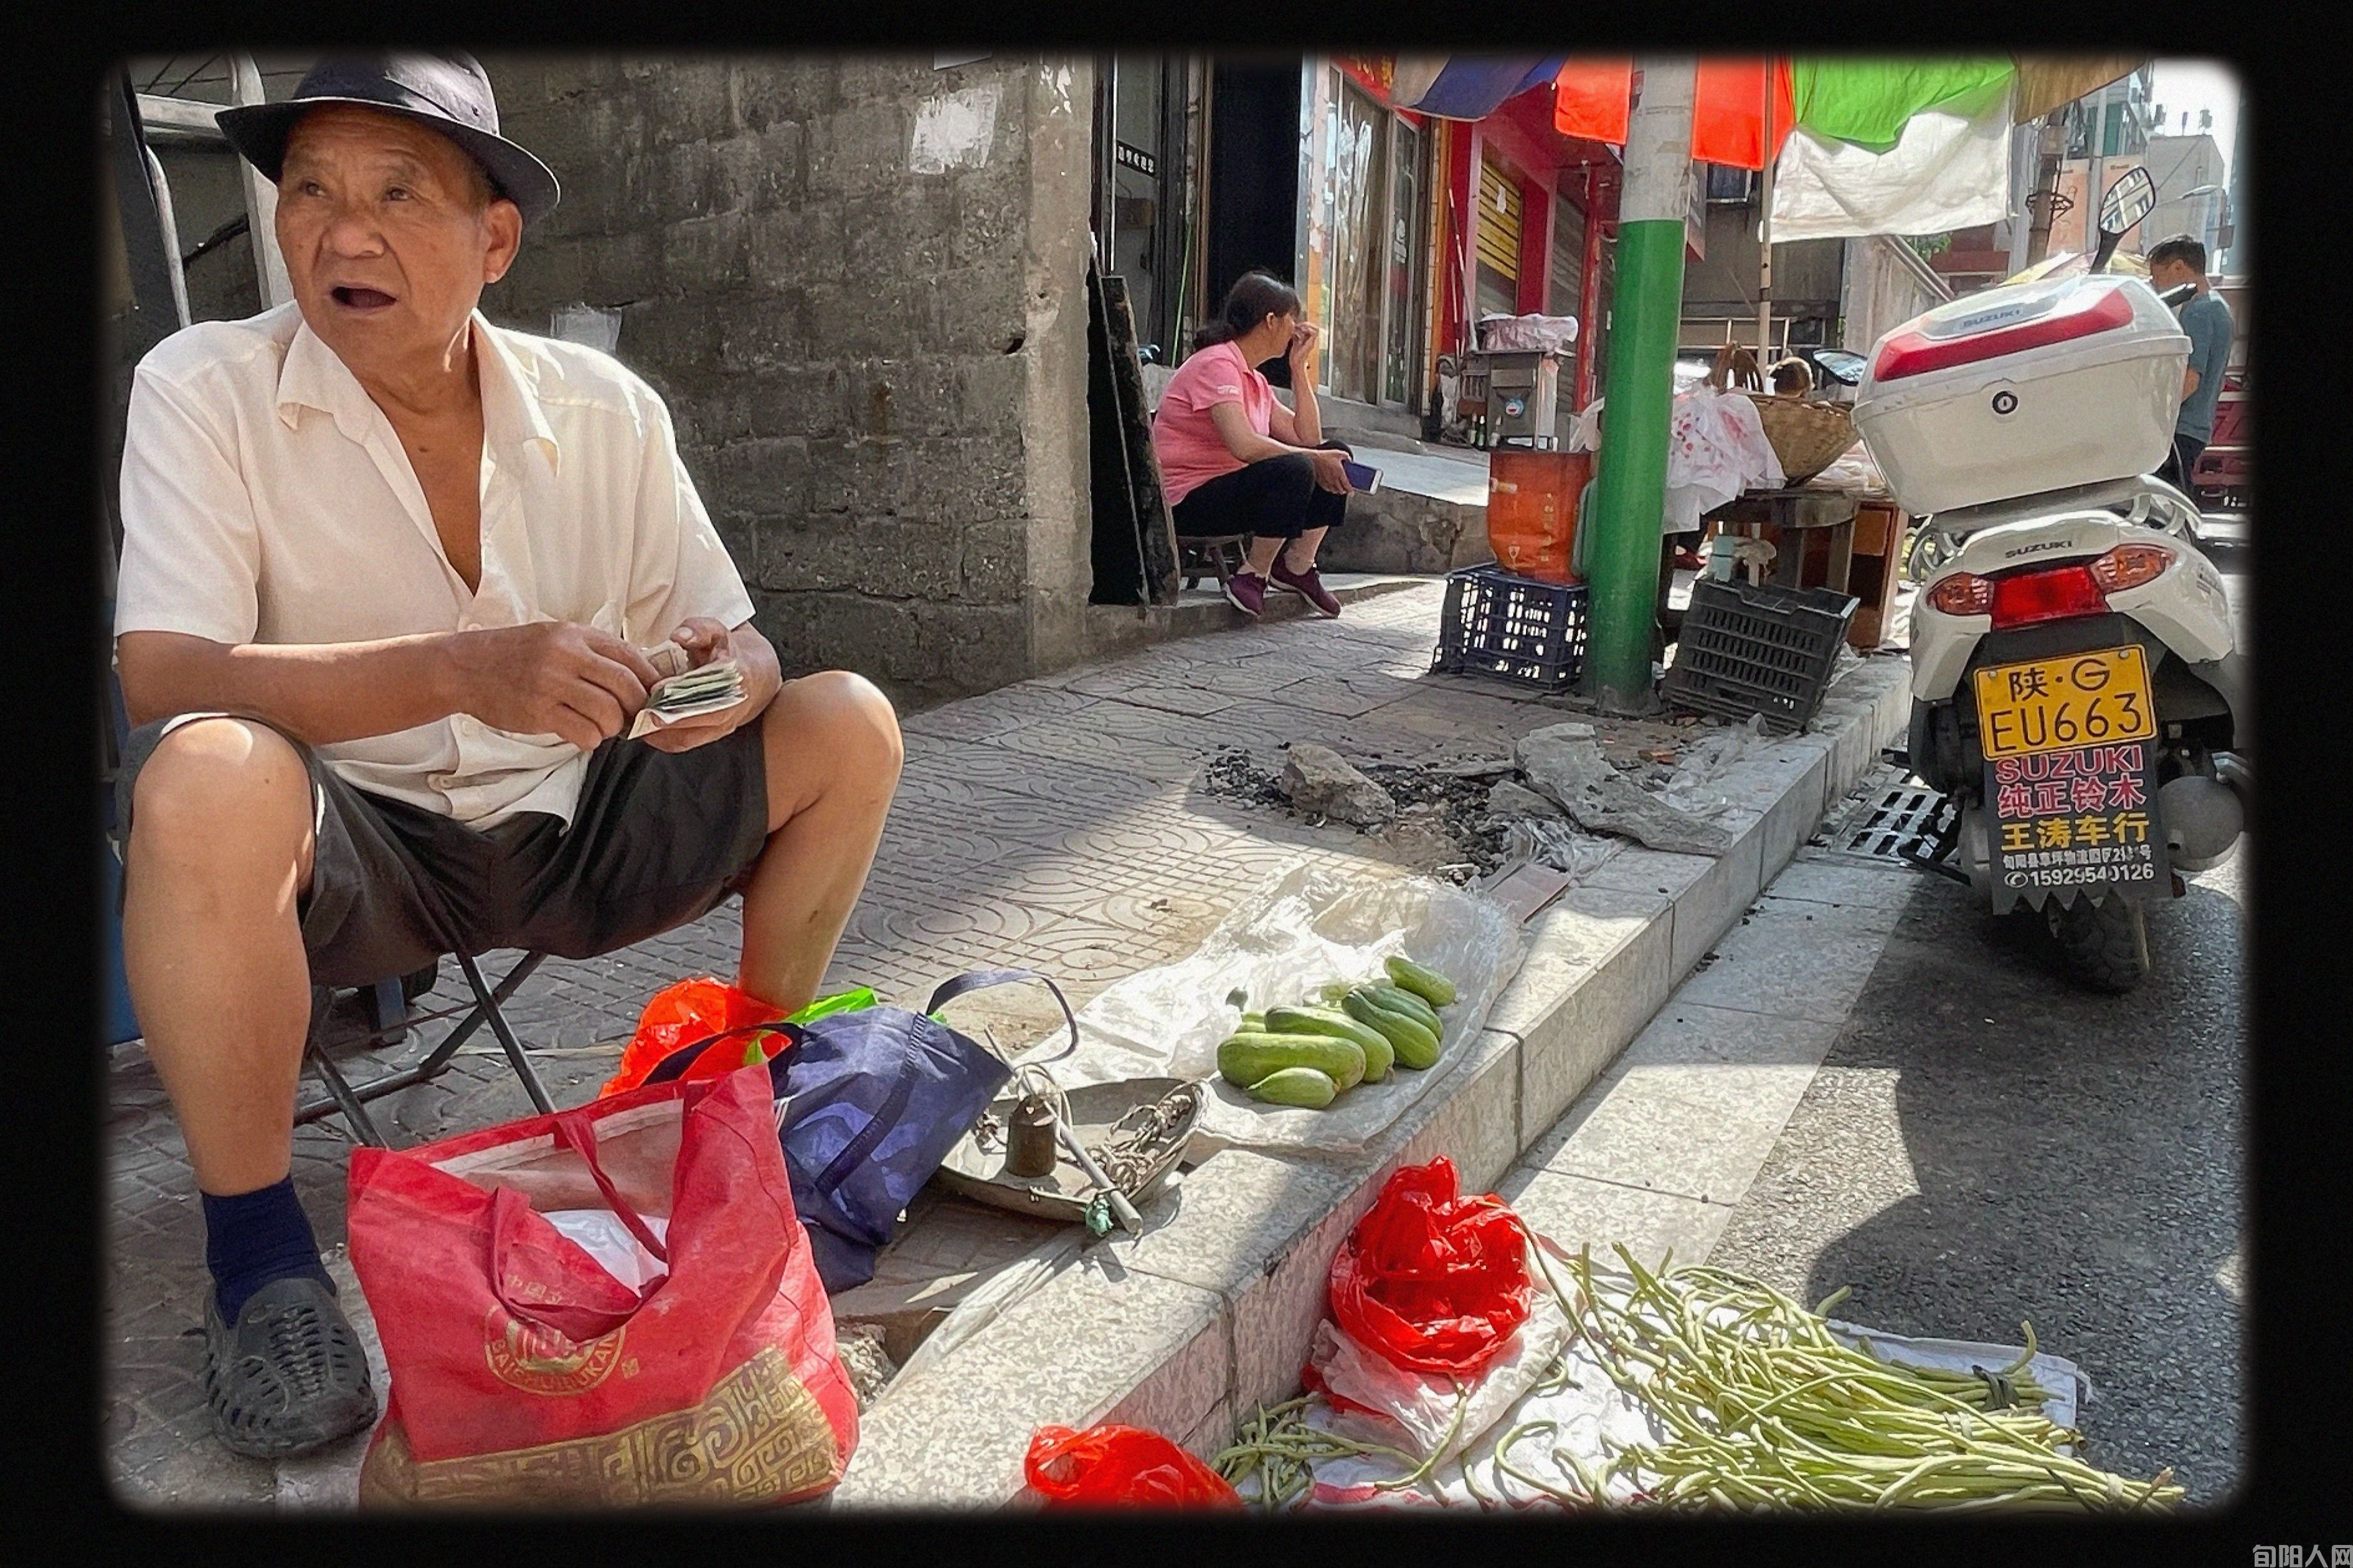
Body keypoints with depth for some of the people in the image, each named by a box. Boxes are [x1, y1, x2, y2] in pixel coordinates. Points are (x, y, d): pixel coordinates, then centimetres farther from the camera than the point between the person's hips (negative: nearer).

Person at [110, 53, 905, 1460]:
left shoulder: (606, 410, -1)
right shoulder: (206, 390, -9)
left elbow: (737, 645, 1)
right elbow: (160, 677, -21)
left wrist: (719, 675, -24)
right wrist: (463, 669, -35)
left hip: (567, 826, 4)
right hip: (349, 848, -3)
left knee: (846, 724, -7)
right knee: (209, 780, -35)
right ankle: (255, 1239, -12)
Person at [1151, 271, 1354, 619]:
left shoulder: (1255, 380, 17)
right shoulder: (1216, 364, -13)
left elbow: (1308, 438, 9)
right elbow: (1244, 445, -27)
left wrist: (1300, 366, 9)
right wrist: (1315, 460, -18)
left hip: (1229, 491, 10)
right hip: (1189, 501, -10)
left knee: (1337, 457, 5)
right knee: (1294, 470, -32)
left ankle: (1297, 566, 6)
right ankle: (1252, 576, -18)